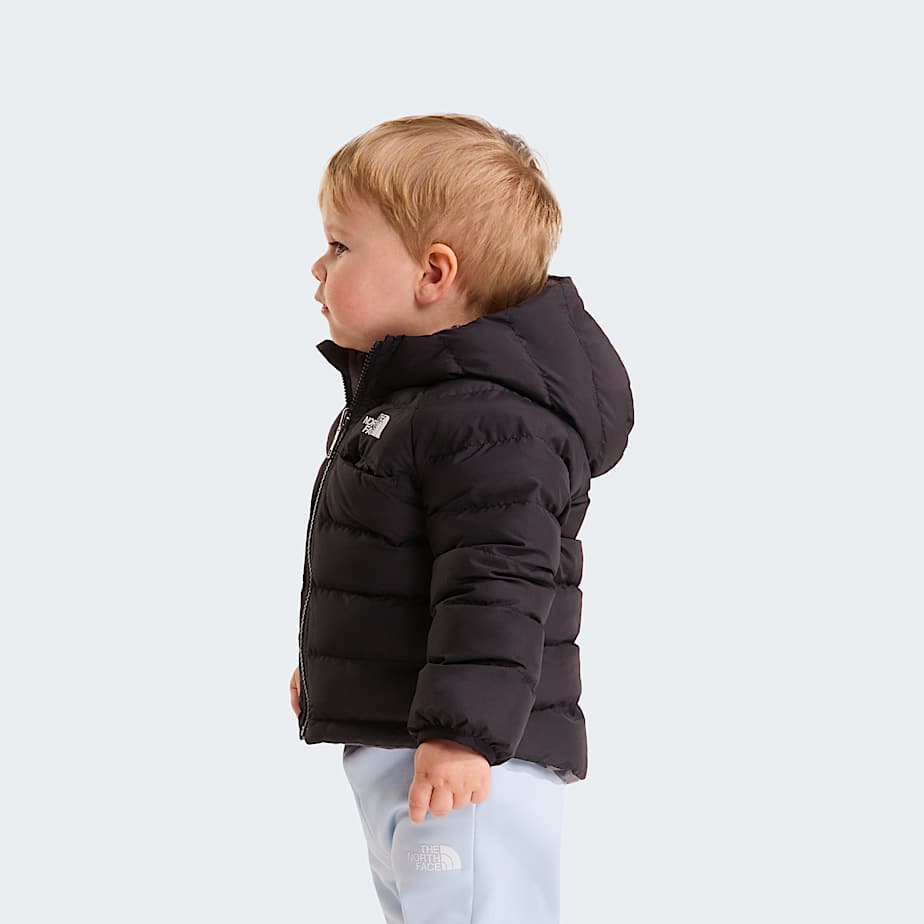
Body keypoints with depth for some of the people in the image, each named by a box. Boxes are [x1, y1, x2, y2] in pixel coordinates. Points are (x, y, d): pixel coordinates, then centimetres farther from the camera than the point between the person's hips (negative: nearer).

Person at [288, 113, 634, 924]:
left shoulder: (488, 420, -21)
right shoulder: (396, 396, 14)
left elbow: (495, 583, -27)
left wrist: (462, 732, -30)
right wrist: (325, 664, 33)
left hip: (465, 761, -11)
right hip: (390, 747, 11)